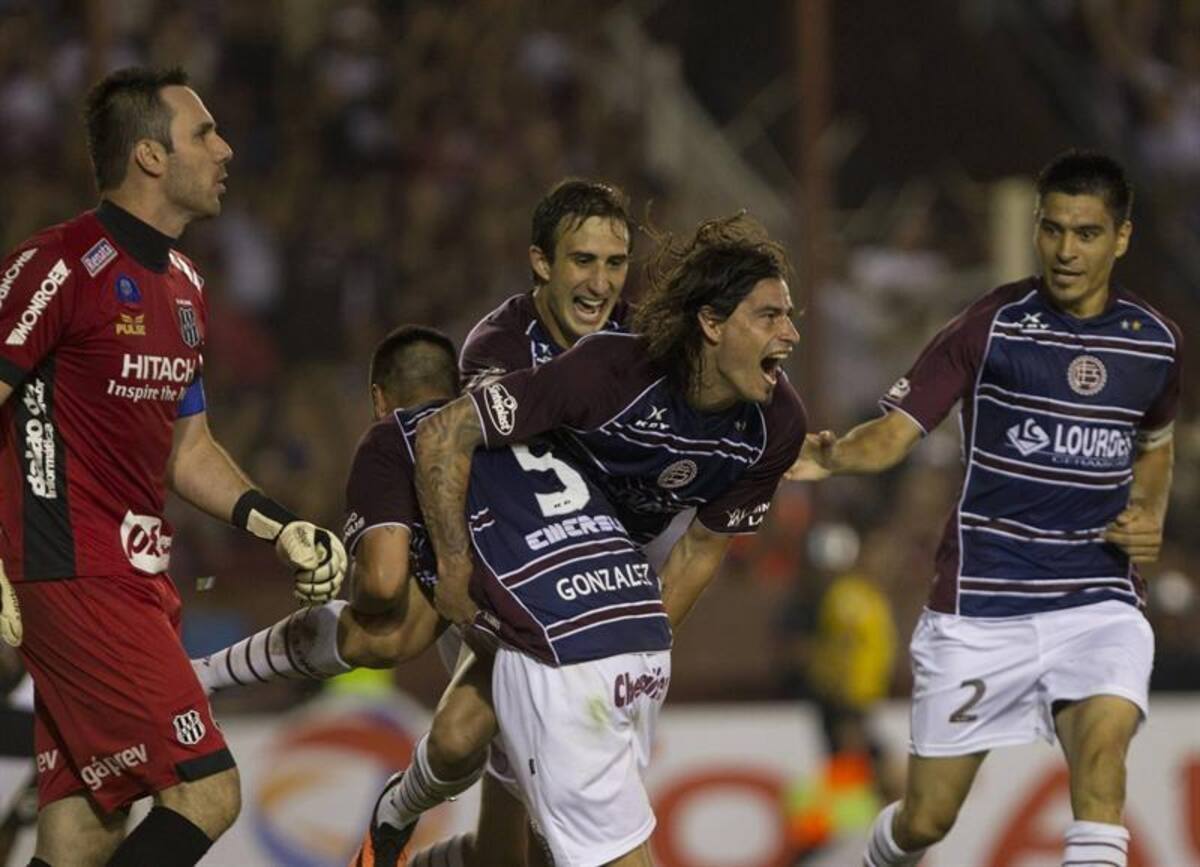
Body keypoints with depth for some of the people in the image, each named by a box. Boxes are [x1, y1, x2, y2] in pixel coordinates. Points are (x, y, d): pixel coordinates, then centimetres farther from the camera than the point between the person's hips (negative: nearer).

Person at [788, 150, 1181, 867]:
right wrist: (835, 457, -34)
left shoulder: (1155, 343, 3)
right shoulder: (990, 327, -8)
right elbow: (896, 430, -12)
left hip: (1098, 595, 2)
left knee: (1102, 746, -29)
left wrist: (1149, 515, 5)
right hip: (981, 599, -1)